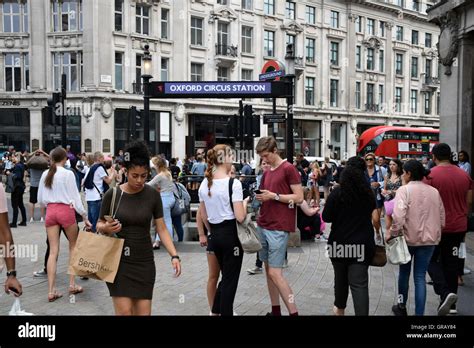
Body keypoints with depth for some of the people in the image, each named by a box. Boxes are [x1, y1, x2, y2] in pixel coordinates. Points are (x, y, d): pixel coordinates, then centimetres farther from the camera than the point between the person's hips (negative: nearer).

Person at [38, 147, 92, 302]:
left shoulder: (45, 174, 7)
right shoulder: (68, 173, -6)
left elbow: (40, 199, 12)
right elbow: (75, 196, -6)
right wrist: (84, 216, 1)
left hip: (50, 212, 4)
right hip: (66, 210, -4)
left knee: (53, 251, 4)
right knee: (73, 246, 14)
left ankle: (51, 291, 2)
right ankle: (72, 285, 14)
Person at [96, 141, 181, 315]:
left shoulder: (153, 194, -4)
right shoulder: (112, 194, -7)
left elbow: (162, 229, -2)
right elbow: (99, 225, 5)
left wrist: (174, 255, -13)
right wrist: (106, 228, -18)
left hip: (144, 261, 2)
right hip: (118, 260, -1)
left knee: (143, 312, 2)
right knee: (124, 311, -6)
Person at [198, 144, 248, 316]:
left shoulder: (204, 184, 4)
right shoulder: (233, 183, -16)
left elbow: (204, 216, 10)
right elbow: (240, 217, -19)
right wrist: (245, 203, -1)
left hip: (215, 234, 7)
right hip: (231, 234, -7)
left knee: (225, 277, 22)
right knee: (230, 279, 6)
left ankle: (215, 311, 24)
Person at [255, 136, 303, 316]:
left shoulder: (289, 169, -7)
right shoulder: (266, 173, 15)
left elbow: (299, 197, -10)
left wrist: (274, 195, -17)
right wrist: (260, 197, 2)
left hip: (279, 227, -8)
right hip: (263, 225, 8)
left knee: (275, 273, -9)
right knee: (268, 270, 10)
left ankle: (293, 312, 1)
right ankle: (275, 310, 20)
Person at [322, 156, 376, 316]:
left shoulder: (337, 192, -10)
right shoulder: (368, 193, 1)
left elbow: (326, 217, -7)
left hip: (340, 242, -1)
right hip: (363, 243, 1)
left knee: (341, 277, 19)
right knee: (359, 283, -2)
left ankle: (340, 308, 39)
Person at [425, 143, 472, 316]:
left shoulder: (430, 175, -13)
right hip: (459, 226, 5)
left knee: (432, 260, 9)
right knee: (451, 263, 13)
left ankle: (445, 293, -12)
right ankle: (450, 303, 20)